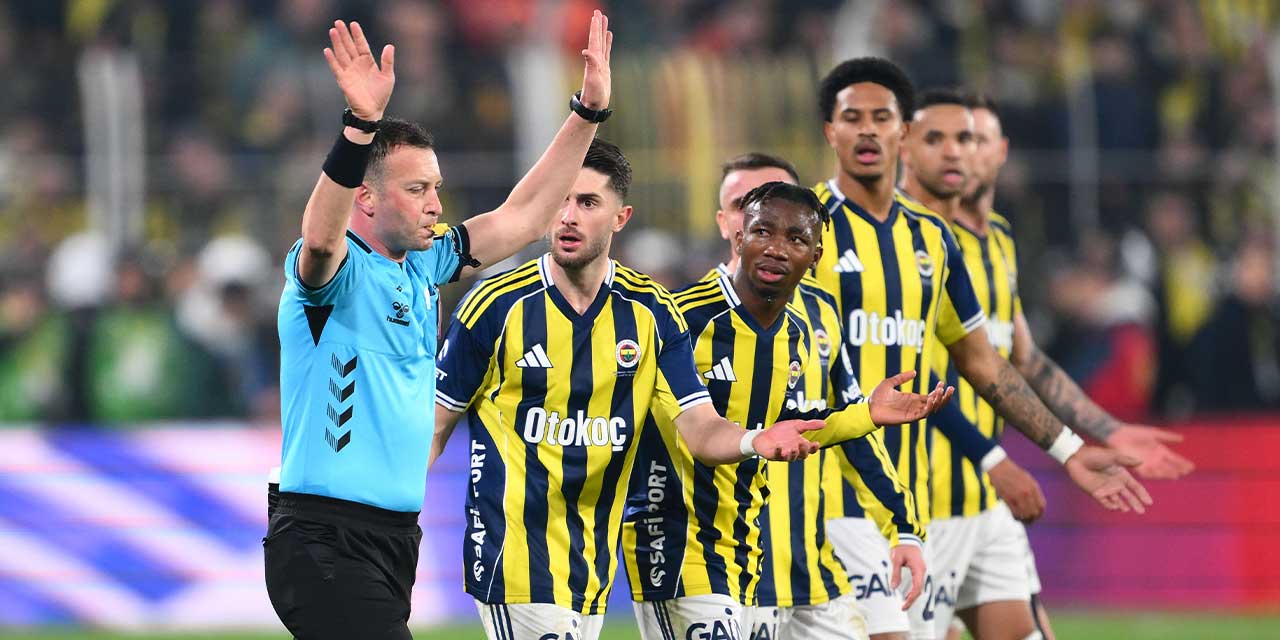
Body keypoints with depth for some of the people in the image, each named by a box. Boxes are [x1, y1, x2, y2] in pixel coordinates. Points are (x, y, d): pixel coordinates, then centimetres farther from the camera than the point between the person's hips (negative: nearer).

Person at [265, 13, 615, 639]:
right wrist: (362, 124, -46)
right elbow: (320, 237, -34)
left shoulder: (423, 268, 13)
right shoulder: (336, 270, -10)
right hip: (325, 541, -8)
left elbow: (521, 217, 21)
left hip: (396, 538, 9)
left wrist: (588, 112, 17)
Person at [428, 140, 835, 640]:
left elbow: (698, 428, -4)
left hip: (593, 565, 4)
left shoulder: (652, 313, 2)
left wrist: (754, 442, -26)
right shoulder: (497, 304, -7)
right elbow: (433, 426, 0)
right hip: (511, 556, -4)